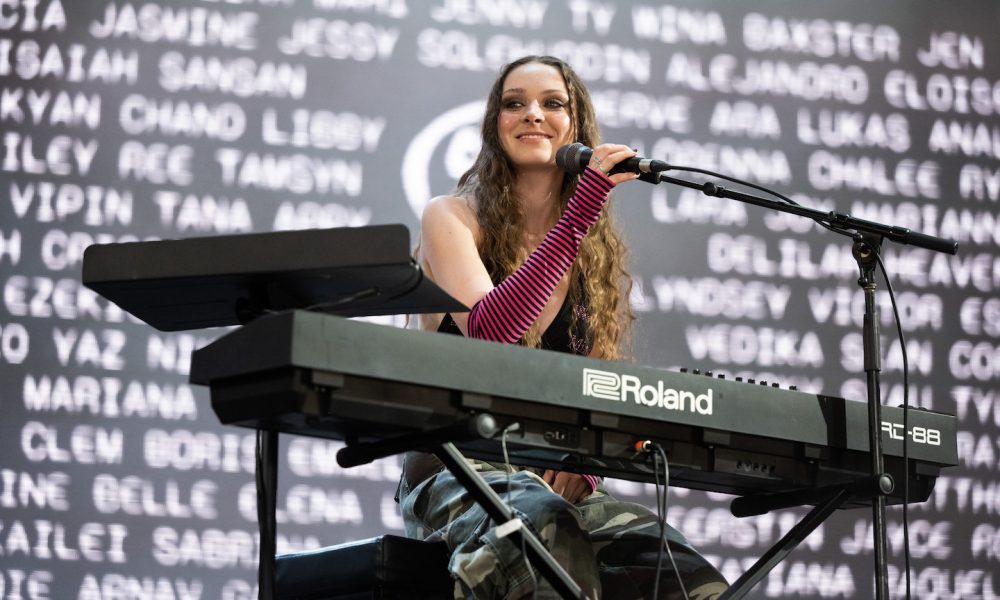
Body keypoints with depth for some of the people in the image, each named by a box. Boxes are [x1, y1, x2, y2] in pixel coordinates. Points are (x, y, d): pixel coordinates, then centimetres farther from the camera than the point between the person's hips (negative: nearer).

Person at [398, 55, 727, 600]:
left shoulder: (600, 253, 15)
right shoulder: (452, 218, 2)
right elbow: (486, 330, -18)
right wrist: (582, 208, -20)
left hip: (556, 479, 4)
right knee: (550, 532, -40)